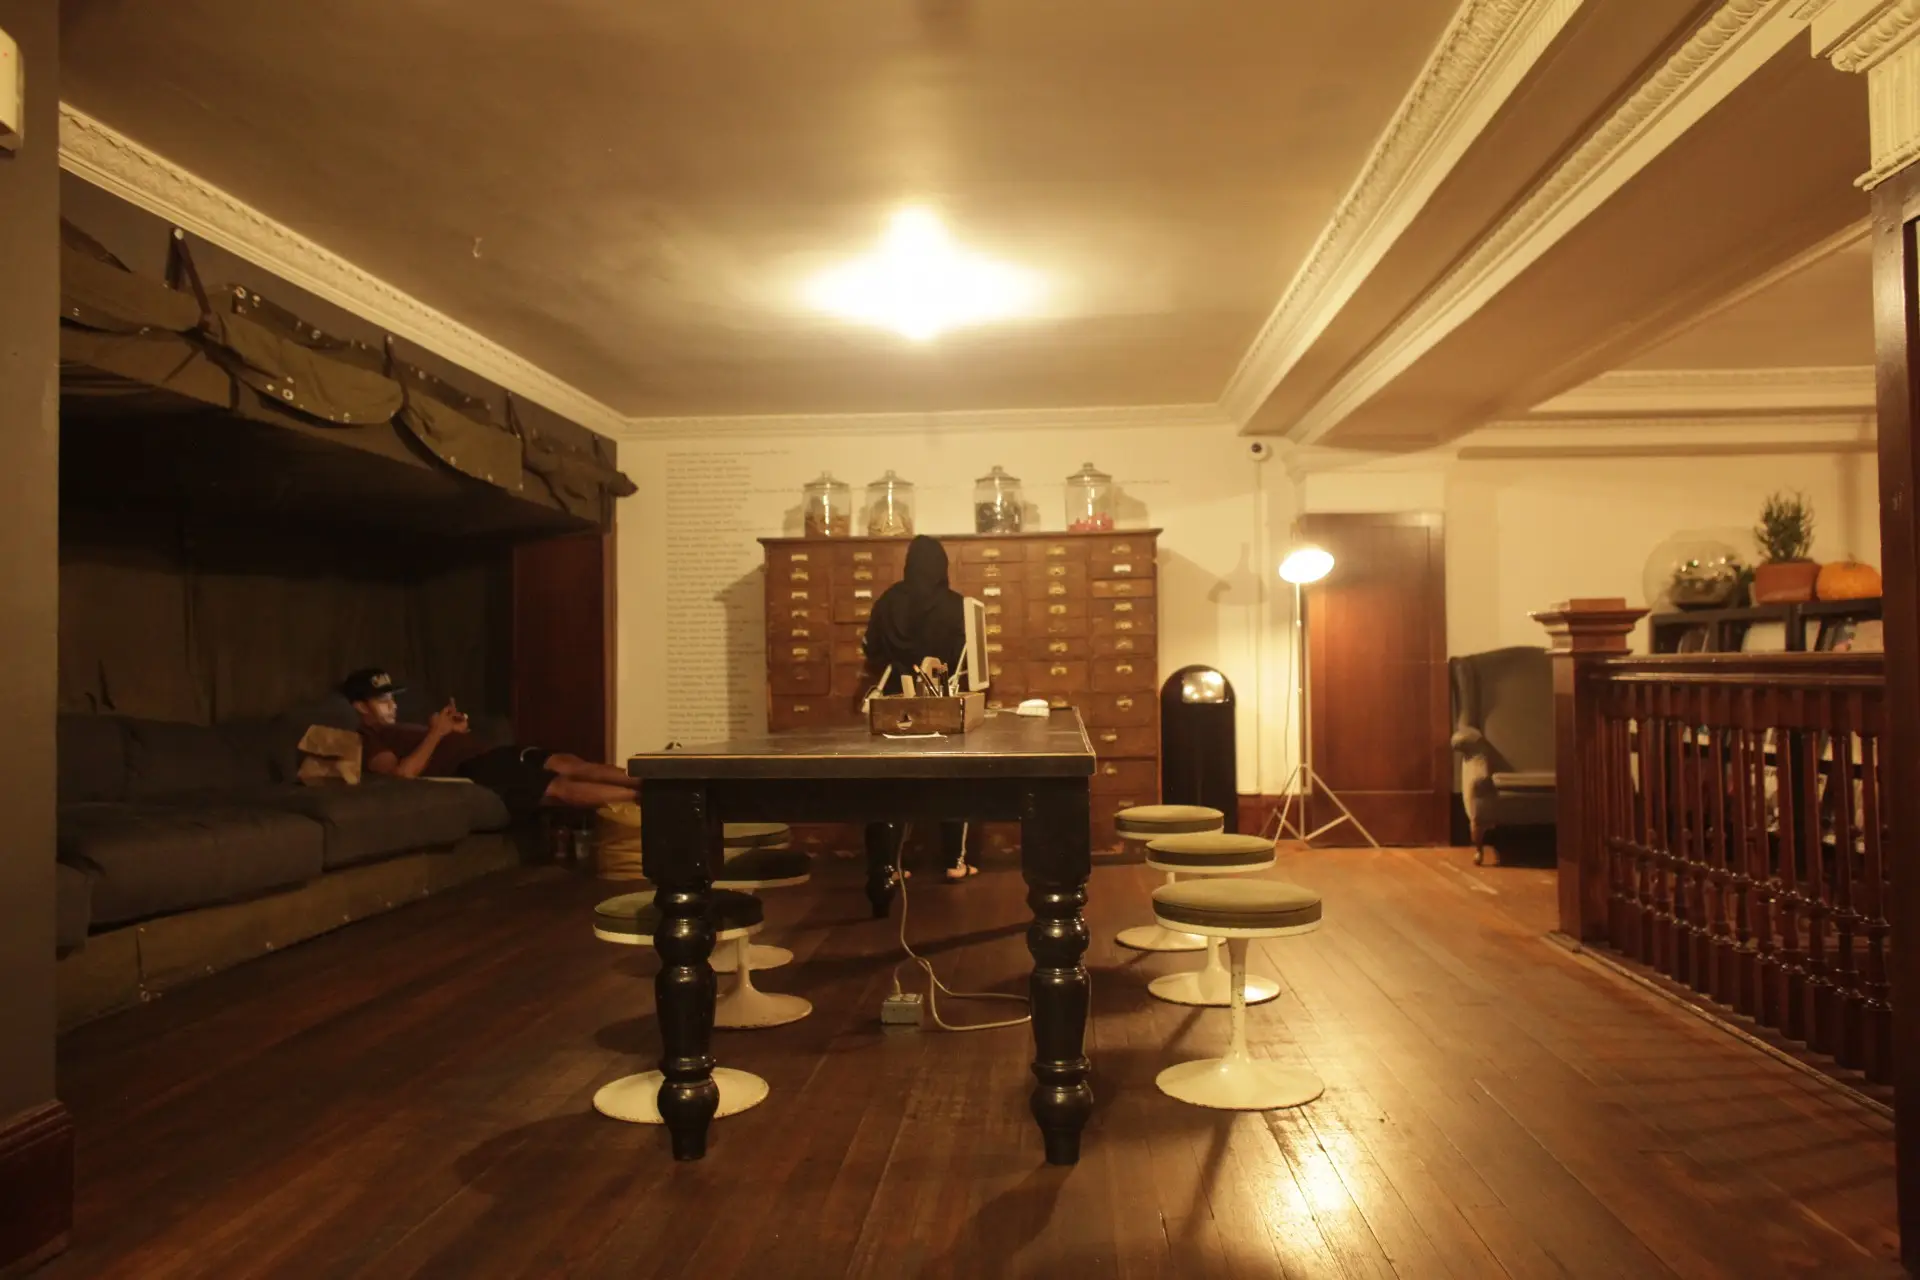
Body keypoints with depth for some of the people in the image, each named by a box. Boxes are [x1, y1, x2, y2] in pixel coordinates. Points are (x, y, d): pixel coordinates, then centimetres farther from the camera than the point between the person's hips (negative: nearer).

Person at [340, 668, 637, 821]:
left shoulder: (398, 729, 32)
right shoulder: (367, 739, 3)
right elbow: (404, 772, -18)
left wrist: (457, 731, 10)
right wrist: (436, 733, -10)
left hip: (486, 756, 10)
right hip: (470, 772, -9)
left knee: (564, 763, -9)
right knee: (561, 788, -19)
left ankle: (642, 781, -17)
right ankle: (642, 796, -23)